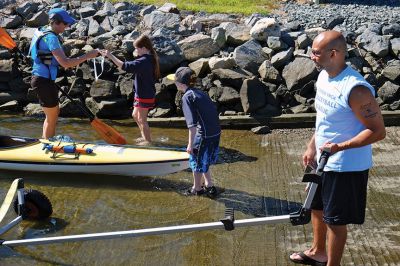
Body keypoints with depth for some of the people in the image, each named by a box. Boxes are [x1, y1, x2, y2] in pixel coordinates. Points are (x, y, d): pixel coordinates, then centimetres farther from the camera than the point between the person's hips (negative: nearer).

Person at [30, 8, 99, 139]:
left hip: (40, 78, 10)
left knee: (55, 112, 22)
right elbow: (65, 63, -29)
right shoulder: (51, 38, -21)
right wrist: (87, 56, -24)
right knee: (52, 117, 4)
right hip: (44, 81, -10)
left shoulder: (43, 30, 10)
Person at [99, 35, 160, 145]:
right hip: (143, 94, 10)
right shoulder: (149, 59, 5)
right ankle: (145, 137, 34)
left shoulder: (144, 61, -27)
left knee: (142, 119, 5)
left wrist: (111, 56, -33)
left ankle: (148, 141, 19)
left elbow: (126, 66, -35)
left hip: (145, 96, -10)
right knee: (135, 115, 23)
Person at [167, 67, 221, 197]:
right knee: (203, 160, 25)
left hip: (204, 135, -8)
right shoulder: (201, 93, 13)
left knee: (196, 161, 12)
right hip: (216, 132, 8)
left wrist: (190, 144, -14)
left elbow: (192, 123, -18)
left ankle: (197, 189, 27)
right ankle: (209, 185, 34)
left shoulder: (187, 97, -12)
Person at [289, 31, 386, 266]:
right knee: (317, 207, 25)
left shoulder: (355, 89, -29)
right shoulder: (324, 76, 0)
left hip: (346, 166, -9)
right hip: (324, 160, 9)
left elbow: (378, 131, -24)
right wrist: (312, 146, 15)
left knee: (335, 218, 6)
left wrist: (340, 146, -31)